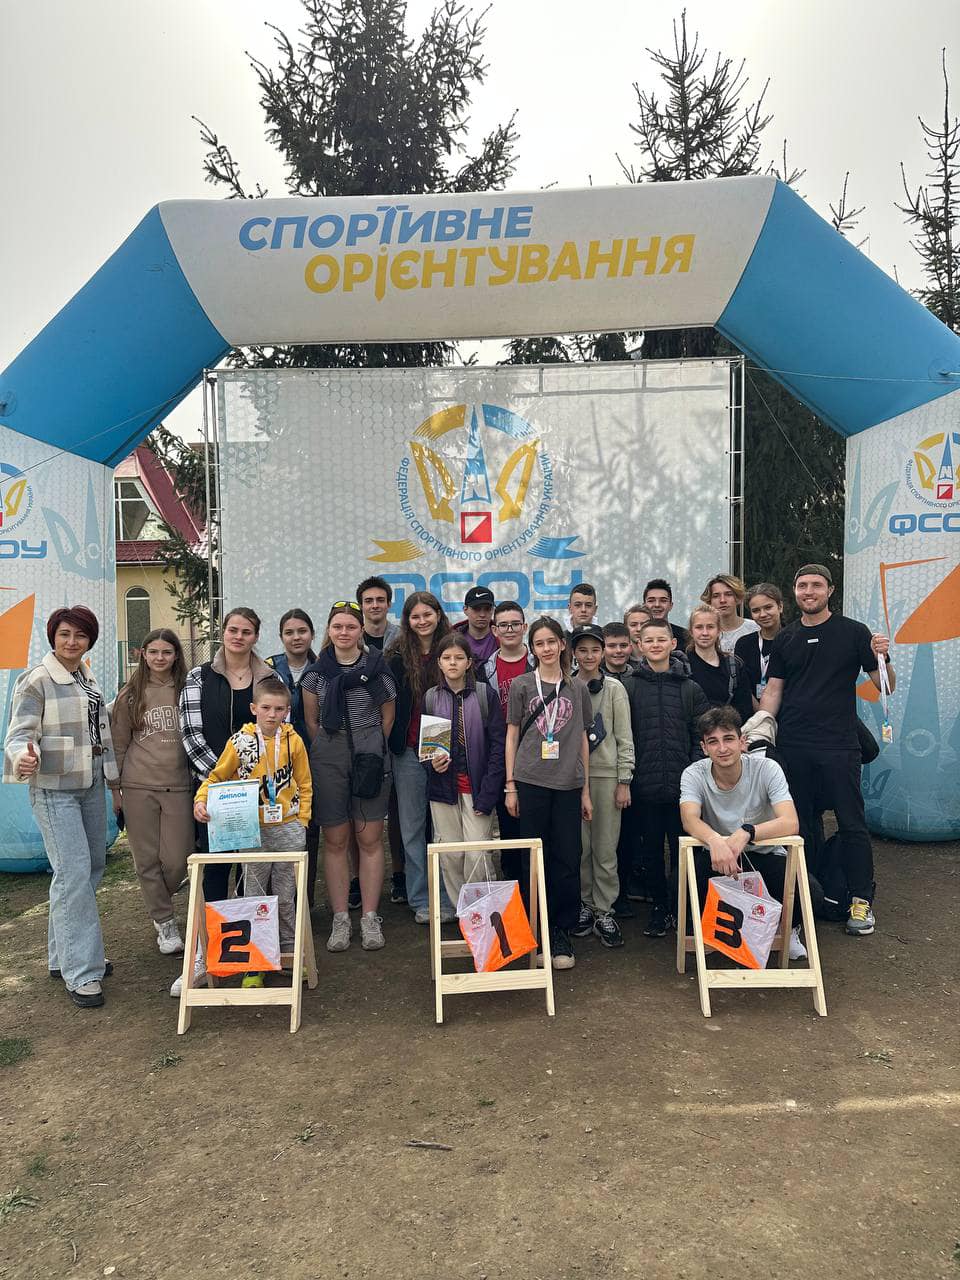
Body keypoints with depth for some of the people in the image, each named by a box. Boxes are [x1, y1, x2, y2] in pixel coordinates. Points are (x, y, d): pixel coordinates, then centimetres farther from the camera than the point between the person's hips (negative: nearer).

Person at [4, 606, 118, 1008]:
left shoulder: (89, 678, 10)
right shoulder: (36, 680, -10)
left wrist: (113, 778, 22)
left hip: (90, 785, 8)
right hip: (55, 790, -8)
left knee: (92, 867, 12)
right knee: (74, 872, -12)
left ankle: (64, 955, 27)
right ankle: (81, 973, -4)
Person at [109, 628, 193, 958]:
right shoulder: (130, 695, 4)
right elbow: (118, 745, 8)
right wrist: (115, 788, 6)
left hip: (178, 787, 0)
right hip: (138, 787, 0)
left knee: (177, 860, -1)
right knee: (147, 860, 4)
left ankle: (157, 902, 30)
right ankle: (165, 922, 18)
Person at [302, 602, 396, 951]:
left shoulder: (378, 667, 0)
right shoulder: (316, 672, 3)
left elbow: (388, 715, 10)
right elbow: (311, 720, 11)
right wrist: (331, 748, 9)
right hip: (328, 761, 1)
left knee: (370, 839, 3)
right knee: (335, 840, 5)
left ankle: (370, 918, 13)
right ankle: (340, 919, 15)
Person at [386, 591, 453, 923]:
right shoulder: (397, 656, 1)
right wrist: (393, 742, -5)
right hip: (410, 751, 0)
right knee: (413, 826, 7)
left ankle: (446, 897, 18)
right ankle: (420, 899, 18)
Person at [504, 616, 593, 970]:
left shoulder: (577, 689, 9)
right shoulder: (521, 685, 4)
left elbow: (582, 740, 13)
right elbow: (512, 736, 5)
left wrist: (586, 790, 10)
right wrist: (510, 786, 1)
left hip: (568, 784, 2)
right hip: (530, 782, -2)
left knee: (568, 860, 2)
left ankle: (562, 933, 15)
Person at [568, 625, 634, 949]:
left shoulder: (614, 688, 1)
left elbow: (624, 737, 1)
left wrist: (624, 781, -3)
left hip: (606, 775, -1)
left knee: (605, 847, 2)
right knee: (579, 846, 6)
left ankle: (604, 911, 13)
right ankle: (585, 904, 20)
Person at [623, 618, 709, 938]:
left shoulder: (690, 688, 5)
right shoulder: (629, 686, 2)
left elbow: (701, 735, 4)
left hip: (683, 784, 0)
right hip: (645, 785, 0)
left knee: (683, 848, 7)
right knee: (651, 850, 10)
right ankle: (659, 908, 24)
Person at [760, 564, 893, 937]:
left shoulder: (853, 632, 1)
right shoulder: (785, 639, 11)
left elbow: (886, 686, 1)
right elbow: (772, 690, 11)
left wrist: (881, 658, -19)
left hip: (839, 745, -3)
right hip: (792, 747, 3)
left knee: (852, 823, 1)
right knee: (803, 823, 11)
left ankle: (861, 901, 13)